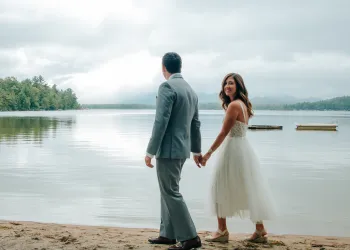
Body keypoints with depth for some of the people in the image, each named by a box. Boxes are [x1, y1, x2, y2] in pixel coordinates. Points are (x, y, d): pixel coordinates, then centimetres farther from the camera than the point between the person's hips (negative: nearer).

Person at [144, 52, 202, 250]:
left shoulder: (167, 87, -15)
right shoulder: (191, 90, 12)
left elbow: (161, 122, -20)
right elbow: (196, 124, 18)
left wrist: (150, 151, -16)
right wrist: (196, 150, 28)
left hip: (168, 149, -9)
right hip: (182, 149, 9)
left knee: (171, 193, -2)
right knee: (168, 191, 16)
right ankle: (168, 234, 22)